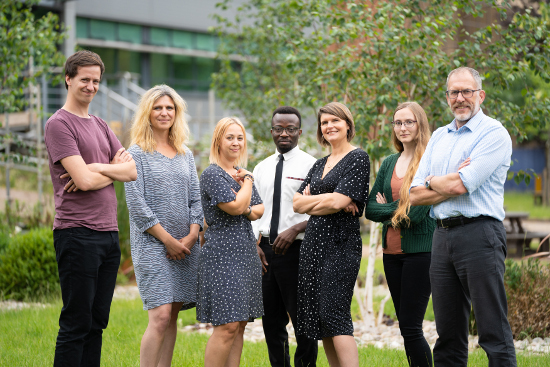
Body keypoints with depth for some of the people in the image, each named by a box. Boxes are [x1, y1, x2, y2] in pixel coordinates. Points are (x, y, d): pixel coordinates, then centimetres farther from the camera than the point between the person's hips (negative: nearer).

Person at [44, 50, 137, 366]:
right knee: (76, 324, -6)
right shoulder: (59, 124, -6)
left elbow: (133, 171, 9)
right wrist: (115, 168, 2)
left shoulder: (101, 126, 19)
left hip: (109, 233, 8)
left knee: (97, 323, 8)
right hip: (77, 232, -8)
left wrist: (97, 168, -8)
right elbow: (84, 180, -15)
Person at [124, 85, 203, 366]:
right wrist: (169, 240, -11)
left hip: (185, 246, 5)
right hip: (152, 245, -5)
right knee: (160, 317, -14)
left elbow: (195, 200, 12)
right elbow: (136, 205, -8)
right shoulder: (137, 153, -2)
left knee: (172, 316, 5)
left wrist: (190, 238, -4)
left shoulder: (185, 155, 15)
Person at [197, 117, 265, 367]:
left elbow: (260, 209, 17)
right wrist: (248, 181, -3)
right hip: (223, 254, -8)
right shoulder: (212, 174, -8)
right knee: (227, 325, -13)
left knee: (239, 324, 6)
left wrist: (249, 210, -5)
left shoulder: (242, 173, 17)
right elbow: (235, 206, -18)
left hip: (246, 253, 8)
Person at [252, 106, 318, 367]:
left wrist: (294, 230, -19)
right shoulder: (261, 169, 14)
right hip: (265, 250, 6)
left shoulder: (310, 165, -3)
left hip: (296, 249, -6)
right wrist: (255, 244, 2)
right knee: (272, 320, 11)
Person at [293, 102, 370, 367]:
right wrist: (325, 200, -8)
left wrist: (311, 202, 0)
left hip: (340, 243, -8)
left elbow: (339, 201, -15)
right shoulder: (319, 165, 17)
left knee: (335, 315, -15)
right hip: (313, 242, 8)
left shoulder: (358, 158, -5)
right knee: (316, 317, 5)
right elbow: (297, 203, 8)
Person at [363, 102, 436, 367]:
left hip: (419, 251, -7)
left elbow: (417, 213, -15)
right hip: (392, 252, 7)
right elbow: (369, 209, 8)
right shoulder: (389, 164, 13)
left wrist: (387, 208, -2)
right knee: (406, 326, 9)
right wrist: (398, 210, -7)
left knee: (410, 327, -9)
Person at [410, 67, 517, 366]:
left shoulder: (494, 133, -3)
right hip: (442, 236, 7)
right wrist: (451, 183, -5)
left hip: (479, 233, -7)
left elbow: (460, 185, -15)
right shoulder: (439, 137, 18)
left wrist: (432, 181, 5)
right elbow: (415, 195, 10)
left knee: (494, 333, -8)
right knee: (448, 334, 10)